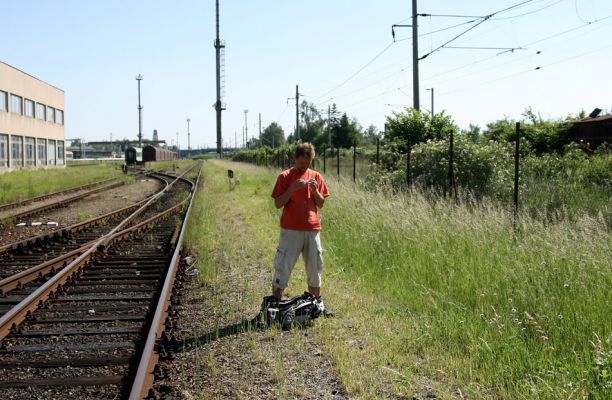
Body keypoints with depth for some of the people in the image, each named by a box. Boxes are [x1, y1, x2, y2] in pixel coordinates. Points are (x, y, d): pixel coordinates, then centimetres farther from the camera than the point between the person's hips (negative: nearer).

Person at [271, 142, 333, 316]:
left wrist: (315, 189, -9)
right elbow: (278, 203, -5)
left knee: (315, 267, 10)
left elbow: (321, 203, 9)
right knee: (282, 267, -3)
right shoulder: (284, 177, -1)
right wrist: (292, 188, -17)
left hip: (312, 229, 4)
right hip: (290, 230, -3)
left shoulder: (316, 176, 9)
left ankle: (317, 303, 21)